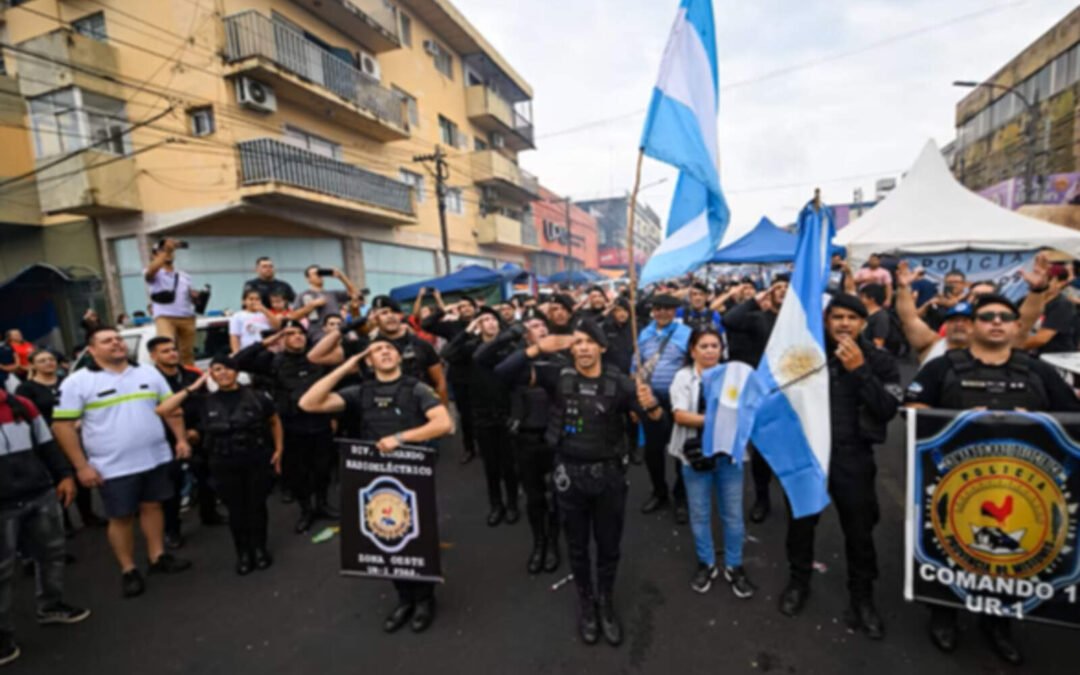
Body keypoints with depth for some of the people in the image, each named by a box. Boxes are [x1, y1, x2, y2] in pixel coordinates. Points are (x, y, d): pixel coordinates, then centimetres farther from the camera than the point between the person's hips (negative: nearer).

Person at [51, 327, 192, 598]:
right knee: (120, 517, 7)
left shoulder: (148, 373, 5)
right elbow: (62, 425, -8)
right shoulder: (77, 382, -7)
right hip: (113, 467, -3)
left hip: (155, 458, 4)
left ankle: (158, 557, 27)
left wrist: (181, 439, 4)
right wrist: (81, 466, -12)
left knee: (152, 506, 13)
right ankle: (128, 571, 22)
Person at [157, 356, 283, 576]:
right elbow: (162, 410, -6)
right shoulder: (205, 402, -2)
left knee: (257, 505, 9)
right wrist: (192, 388, -8)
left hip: (257, 461, -1)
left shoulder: (256, 397, -4)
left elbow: (274, 422, 9)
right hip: (224, 465, 1)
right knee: (235, 509, 10)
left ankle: (260, 549, 28)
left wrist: (278, 450, 4)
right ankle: (243, 553, 28)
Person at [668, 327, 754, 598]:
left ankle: (734, 566, 31)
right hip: (696, 454, -1)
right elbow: (680, 415, -14)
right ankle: (706, 564, 32)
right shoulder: (683, 377, -4)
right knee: (700, 514, 12)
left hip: (729, 453, 2)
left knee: (733, 514, 12)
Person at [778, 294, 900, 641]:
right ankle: (799, 579, 37)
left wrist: (859, 370, -18)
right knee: (801, 520, 15)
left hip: (852, 456, 0)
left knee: (859, 529, 11)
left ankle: (862, 596, 33)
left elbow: (888, 410, -12)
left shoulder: (879, 360, -1)